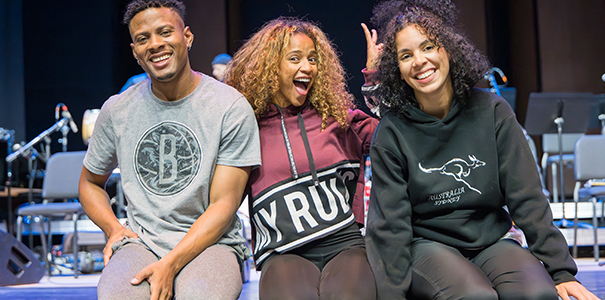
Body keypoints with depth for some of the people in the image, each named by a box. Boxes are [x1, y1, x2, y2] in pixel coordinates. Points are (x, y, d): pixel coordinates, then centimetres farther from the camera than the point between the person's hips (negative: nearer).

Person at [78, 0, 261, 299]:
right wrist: (114, 229, 1)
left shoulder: (231, 107, -5)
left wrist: (170, 265, -19)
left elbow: (224, 204, -7)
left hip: (210, 241, -2)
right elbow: (90, 182, 22)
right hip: (140, 242, 2)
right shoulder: (116, 110, 7)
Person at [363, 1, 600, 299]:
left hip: (490, 241, 2)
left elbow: (527, 198, -2)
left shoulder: (491, 112, -2)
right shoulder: (392, 132, -7)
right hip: (427, 244, -2)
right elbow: (391, 223, -6)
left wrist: (561, 271, -7)